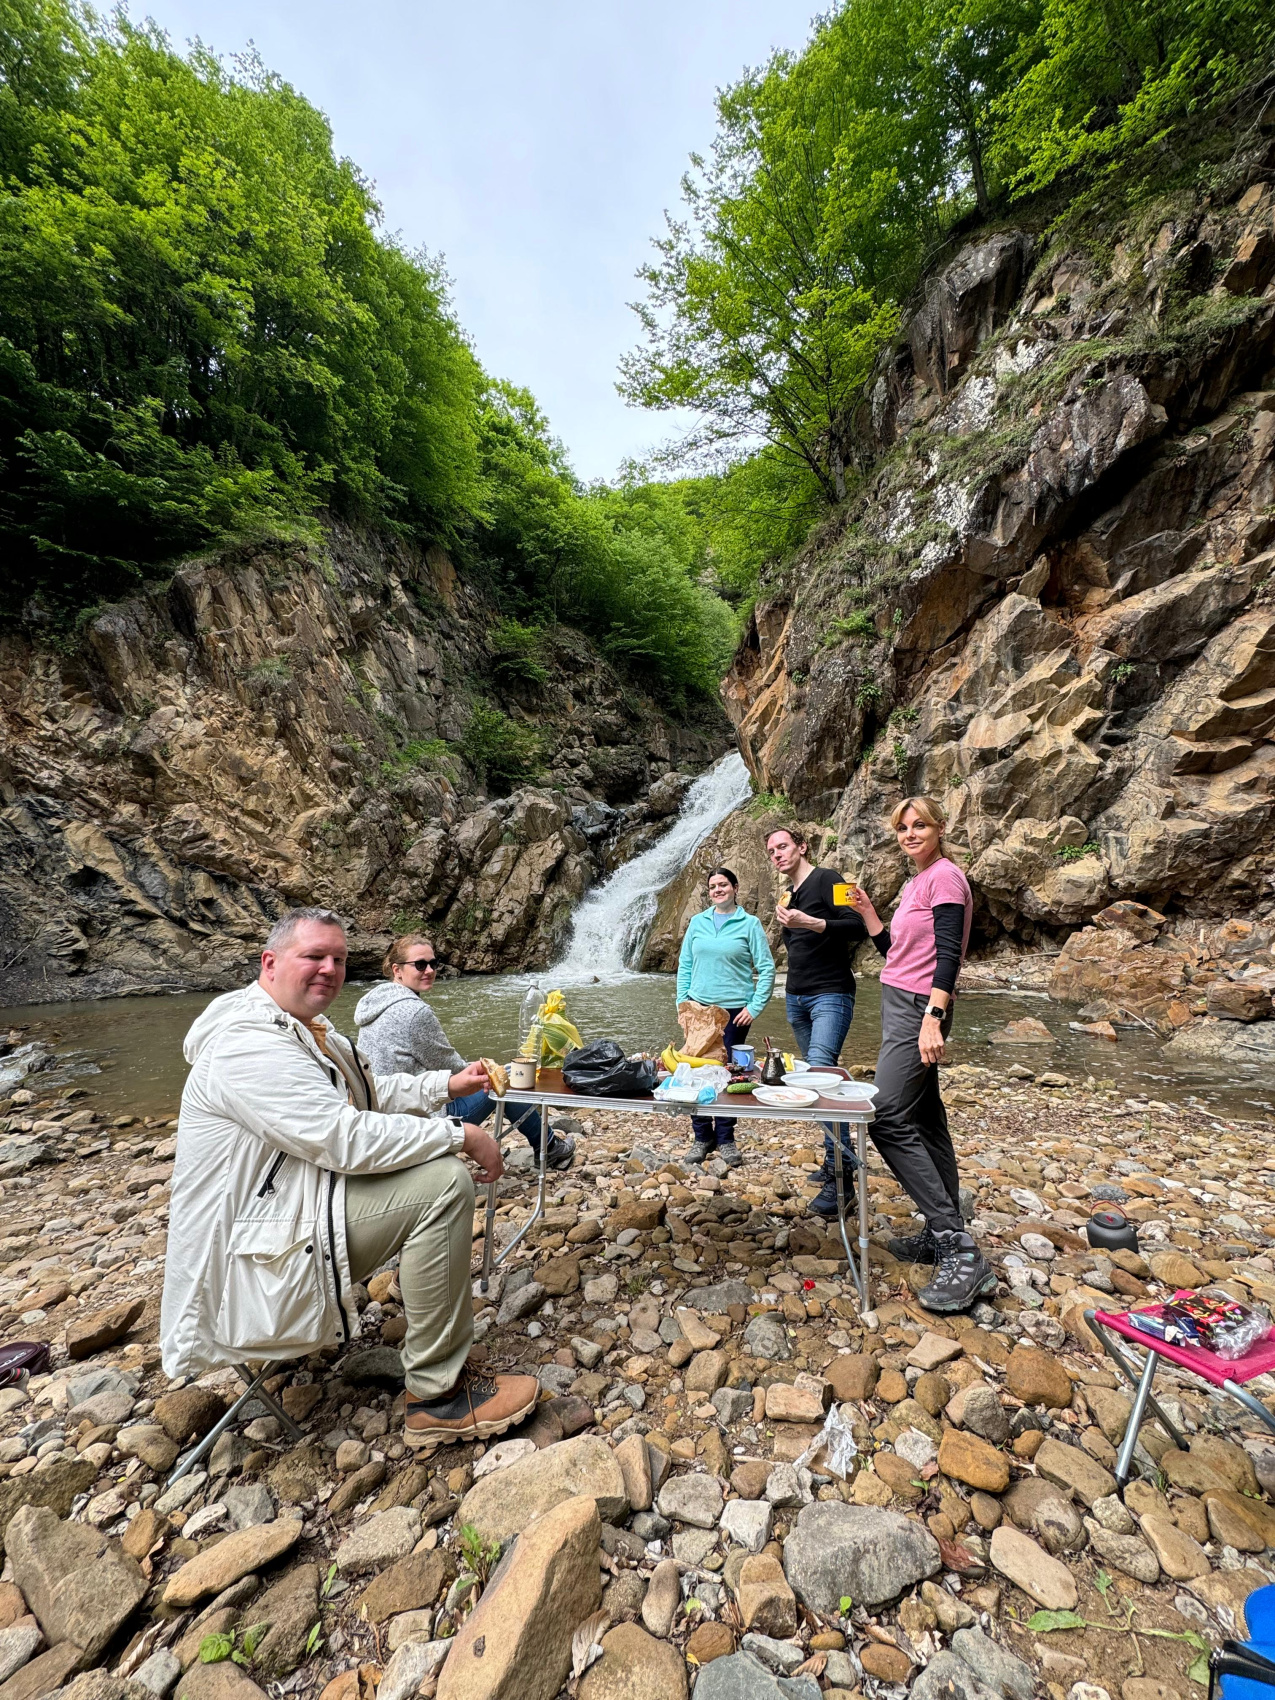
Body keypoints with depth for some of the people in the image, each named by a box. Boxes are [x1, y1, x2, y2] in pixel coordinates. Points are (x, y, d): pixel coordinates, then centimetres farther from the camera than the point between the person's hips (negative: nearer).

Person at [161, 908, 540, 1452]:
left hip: (294, 1204, 11)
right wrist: (460, 1135, -23)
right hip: (259, 1258, -11)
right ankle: (438, 1395, -9)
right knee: (444, 1182, -24)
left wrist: (446, 1083, 5)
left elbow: (370, 1094, 19)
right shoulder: (247, 1041, -23)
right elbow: (347, 1139, -30)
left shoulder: (303, 1029, 11)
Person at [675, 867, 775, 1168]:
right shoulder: (697, 922, 7)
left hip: (734, 1010, -2)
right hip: (698, 1008, 3)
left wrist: (755, 1007, -8)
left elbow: (766, 969, -3)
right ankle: (702, 1137, 19)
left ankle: (726, 1138, 21)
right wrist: (682, 1002, 3)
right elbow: (685, 965, 10)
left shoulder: (749, 923, -1)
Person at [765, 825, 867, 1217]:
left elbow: (858, 928, -18)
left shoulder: (826, 880, -8)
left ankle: (840, 1176, -13)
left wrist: (810, 923, -28)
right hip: (796, 998, 8)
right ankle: (840, 1157, 20)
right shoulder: (788, 895, 16)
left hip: (830, 995, -8)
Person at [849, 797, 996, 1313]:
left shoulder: (945, 875, -10)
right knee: (924, 1120, 12)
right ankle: (944, 1236, 22)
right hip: (901, 1005, 10)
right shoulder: (916, 882, 17)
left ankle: (960, 1250, -8)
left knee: (890, 1119, -13)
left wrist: (933, 1018, -25)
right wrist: (867, 912, 11)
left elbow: (949, 953, -19)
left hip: (919, 1010, -10)